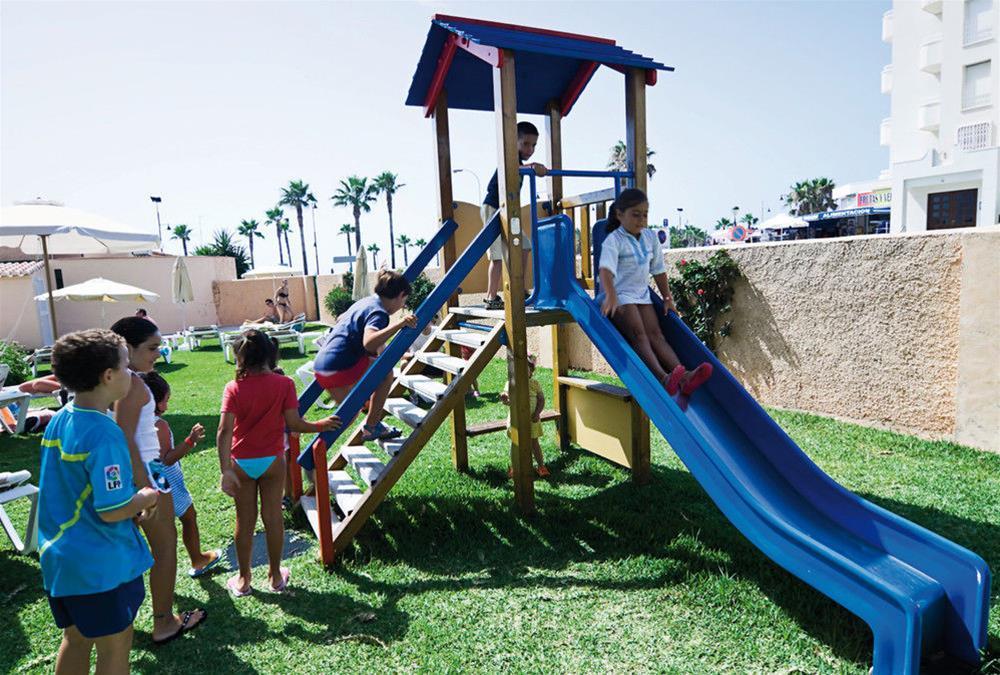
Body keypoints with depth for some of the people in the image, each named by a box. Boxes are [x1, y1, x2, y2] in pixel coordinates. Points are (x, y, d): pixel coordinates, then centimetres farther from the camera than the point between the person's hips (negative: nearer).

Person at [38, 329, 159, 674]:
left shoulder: (59, 420, 0)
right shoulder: (104, 433, -27)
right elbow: (112, 512, -26)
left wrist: (132, 505, 6)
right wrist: (144, 498, -7)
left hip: (60, 556, 8)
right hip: (102, 565, -8)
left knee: (75, 640, 25)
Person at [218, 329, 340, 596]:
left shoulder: (234, 388, -12)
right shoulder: (284, 384, -13)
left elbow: (224, 431, -19)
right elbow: (294, 424, -15)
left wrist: (225, 471, -19)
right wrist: (320, 425, 2)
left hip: (241, 463, 0)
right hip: (272, 461, 0)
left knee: (245, 520, 14)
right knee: (273, 517, 13)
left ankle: (243, 580, 29)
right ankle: (275, 576, 28)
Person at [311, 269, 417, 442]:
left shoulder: (366, 302, 16)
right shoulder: (378, 313, -12)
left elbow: (340, 319, 37)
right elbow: (369, 343, -34)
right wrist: (399, 323, -37)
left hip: (321, 368, 10)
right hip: (338, 370, -10)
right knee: (385, 373, 2)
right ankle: (372, 427, 5)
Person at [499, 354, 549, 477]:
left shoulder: (534, 384, -5)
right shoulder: (510, 383, -6)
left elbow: (541, 399, -2)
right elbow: (507, 400, -8)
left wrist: (537, 413, -15)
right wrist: (504, 400, -32)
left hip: (532, 419, 0)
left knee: (533, 442, 10)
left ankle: (541, 465, 25)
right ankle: (514, 467, 27)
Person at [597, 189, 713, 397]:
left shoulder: (650, 238, 11)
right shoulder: (613, 240, -11)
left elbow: (658, 270, 18)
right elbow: (606, 269, -28)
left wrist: (668, 298, 17)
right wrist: (611, 295, -44)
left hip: (641, 294, 6)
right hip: (619, 296, -6)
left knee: (655, 334, -11)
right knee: (638, 334, -23)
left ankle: (683, 378, -28)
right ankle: (662, 378, -39)